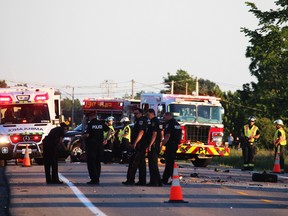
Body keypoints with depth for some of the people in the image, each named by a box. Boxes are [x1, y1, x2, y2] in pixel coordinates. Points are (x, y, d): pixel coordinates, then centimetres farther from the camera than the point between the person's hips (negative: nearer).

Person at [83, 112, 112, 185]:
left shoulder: (90, 124, -11)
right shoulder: (101, 123, 5)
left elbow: (87, 134, -17)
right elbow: (109, 130, 4)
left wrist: (83, 136, 4)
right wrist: (105, 139, 10)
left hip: (91, 144, -5)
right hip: (100, 144, 5)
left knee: (91, 163, 0)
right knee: (98, 162, 14)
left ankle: (94, 179, -6)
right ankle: (97, 179, 14)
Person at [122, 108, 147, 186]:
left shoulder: (141, 120, -11)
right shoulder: (139, 121, 21)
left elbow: (141, 132, -22)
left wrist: (135, 142, -25)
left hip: (139, 145, -11)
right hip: (142, 146, 11)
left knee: (133, 162, -12)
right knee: (141, 163, 10)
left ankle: (130, 180, -14)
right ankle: (142, 181, 11)